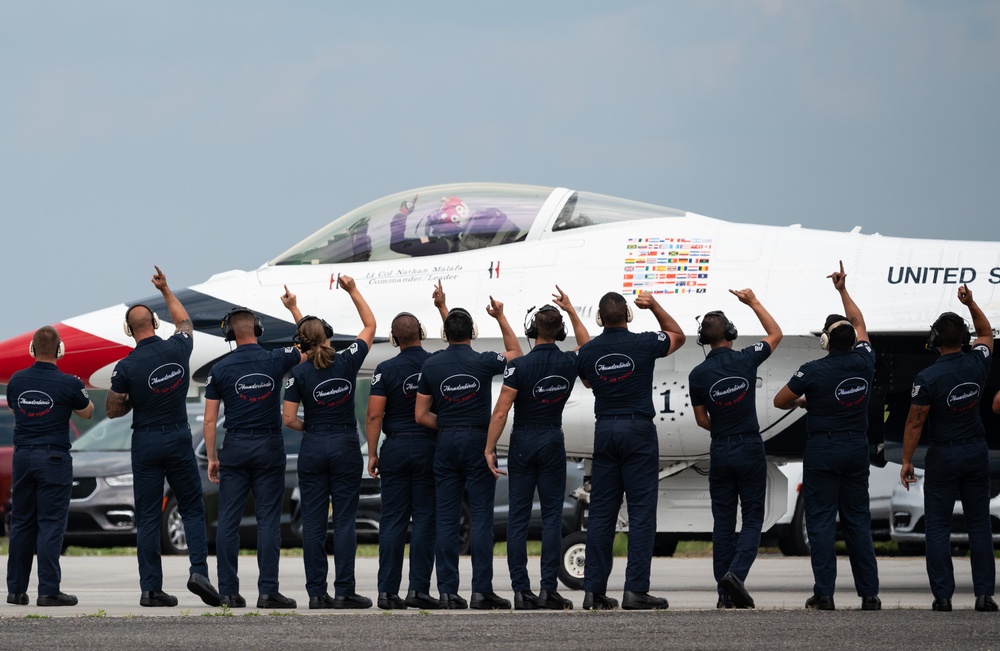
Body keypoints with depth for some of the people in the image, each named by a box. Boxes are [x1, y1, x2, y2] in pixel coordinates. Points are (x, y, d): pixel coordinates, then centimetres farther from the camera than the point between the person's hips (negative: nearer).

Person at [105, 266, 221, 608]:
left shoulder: (126, 367, -12)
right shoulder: (177, 349, -4)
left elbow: (113, 410, -3)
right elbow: (185, 322, 20)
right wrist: (165, 290, 31)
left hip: (145, 442, -1)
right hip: (179, 438, 1)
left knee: (148, 518, 3)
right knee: (192, 509, 10)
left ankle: (151, 588, 1)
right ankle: (199, 570, -9)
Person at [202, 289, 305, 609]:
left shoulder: (220, 369, -3)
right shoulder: (276, 360, -3)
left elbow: (210, 419, -2)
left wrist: (212, 458, 6)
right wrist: (294, 308, 24)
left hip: (235, 449, 0)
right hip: (270, 448, 0)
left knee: (228, 521, 3)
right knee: (268, 520, 0)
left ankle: (228, 591, 1)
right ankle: (268, 591, -5)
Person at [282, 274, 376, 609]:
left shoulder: (299, 373, -6)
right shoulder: (347, 362, -5)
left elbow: (289, 418, -8)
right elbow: (370, 325, 9)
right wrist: (353, 290, 13)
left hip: (313, 448, 0)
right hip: (346, 448, 0)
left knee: (313, 522, 3)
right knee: (344, 520, 1)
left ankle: (316, 592, 0)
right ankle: (344, 591, -3)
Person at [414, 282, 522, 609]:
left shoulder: (431, 366, 0)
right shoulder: (483, 363, -5)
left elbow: (421, 415, 2)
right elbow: (515, 353, 17)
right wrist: (501, 318, 18)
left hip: (445, 444, 2)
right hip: (477, 441, -2)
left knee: (446, 519, 3)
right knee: (481, 517, -2)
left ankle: (447, 591, 0)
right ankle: (482, 590, -7)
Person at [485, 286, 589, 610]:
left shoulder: (519, 366, -13)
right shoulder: (569, 364, -3)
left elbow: (501, 411, -15)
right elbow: (587, 346, 22)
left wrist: (489, 449, -10)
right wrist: (571, 311, 26)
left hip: (522, 443, -1)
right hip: (553, 443, 2)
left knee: (518, 518, 2)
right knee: (552, 516, 2)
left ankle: (521, 590, -2)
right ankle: (548, 589, -6)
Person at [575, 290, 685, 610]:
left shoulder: (587, 352, 2)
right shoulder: (643, 344, -7)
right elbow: (678, 335, 13)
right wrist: (654, 306, 8)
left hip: (605, 430, 4)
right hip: (638, 429, -4)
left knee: (601, 511, 7)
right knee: (641, 511, -4)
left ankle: (594, 589, 4)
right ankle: (636, 590, -10)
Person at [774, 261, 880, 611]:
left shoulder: (813, 371, -12)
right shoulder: (863, 362, 0)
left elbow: (780, 401, -2)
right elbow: (858, 323, 18)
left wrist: (802, 402, 19)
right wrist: (843, 290, 26)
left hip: (823, 448, -4)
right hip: (858, 447, 4)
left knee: (821, 520, -2)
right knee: (858, 520, 8)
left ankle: (824, 593, -7)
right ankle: (869, 592, 5)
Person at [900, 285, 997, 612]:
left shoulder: (927, 377, -16)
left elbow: (915, 422, -12)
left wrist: (907, 460, -3)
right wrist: (971, 304, 12)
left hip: (943, 456, -4)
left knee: (938, 526, 2)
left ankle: (942, 595, -3)